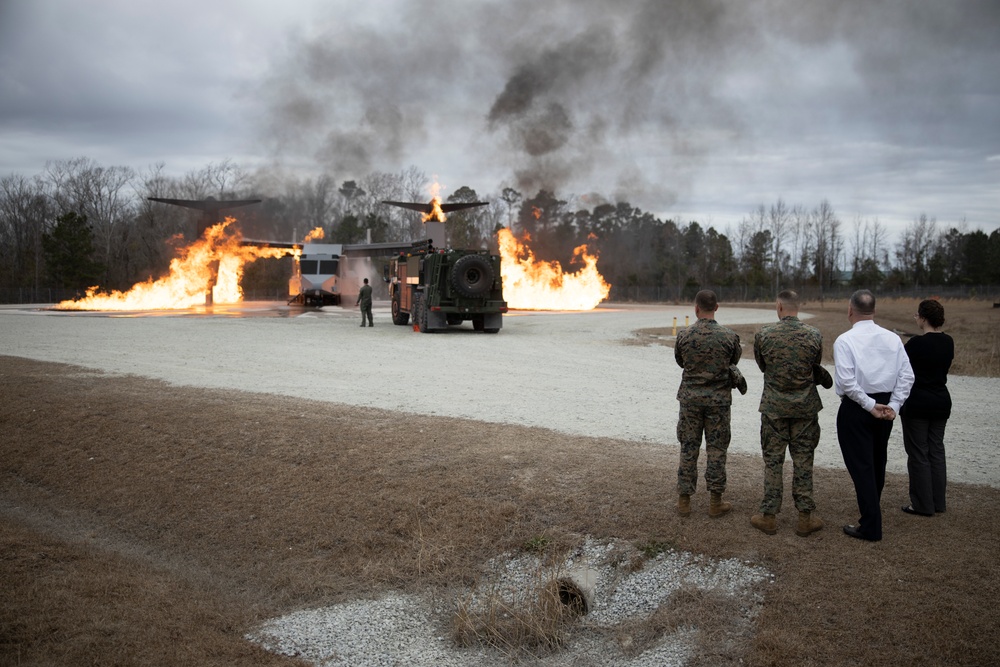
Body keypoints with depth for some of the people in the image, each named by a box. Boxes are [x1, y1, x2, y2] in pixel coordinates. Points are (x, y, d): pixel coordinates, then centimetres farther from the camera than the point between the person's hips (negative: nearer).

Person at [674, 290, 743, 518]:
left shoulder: (684, 335, -8)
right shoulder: (729, 336, -9)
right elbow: (734, 361, 8)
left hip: (690, 397, 1)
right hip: (719, 399, 0)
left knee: (688, 449, 8)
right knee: (716, 450, 8)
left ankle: (684, 500, 13)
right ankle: (715, 503, 14)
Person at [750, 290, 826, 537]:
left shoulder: (763, 335, -10)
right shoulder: (814, 335, -6)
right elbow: (816, 367, 8)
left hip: (774, 406, -1)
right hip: (806, 406, 1)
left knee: (773, 461, 7)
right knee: (803, 461, 9)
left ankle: (769, 516, 13)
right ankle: (805, 517, 15)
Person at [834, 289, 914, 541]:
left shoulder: (845, 340, -15)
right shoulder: (893, 338, 0)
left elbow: (846, 381, -22)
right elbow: (906, 376, -3)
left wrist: (870, 405, -14)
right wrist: (893, 405, -4)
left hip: (856, 408, -6)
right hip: (885, 406, 6)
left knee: (861, 466, 2)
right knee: (878, 461, 23)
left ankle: (871, 527, 6)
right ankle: (873, 508, 43)